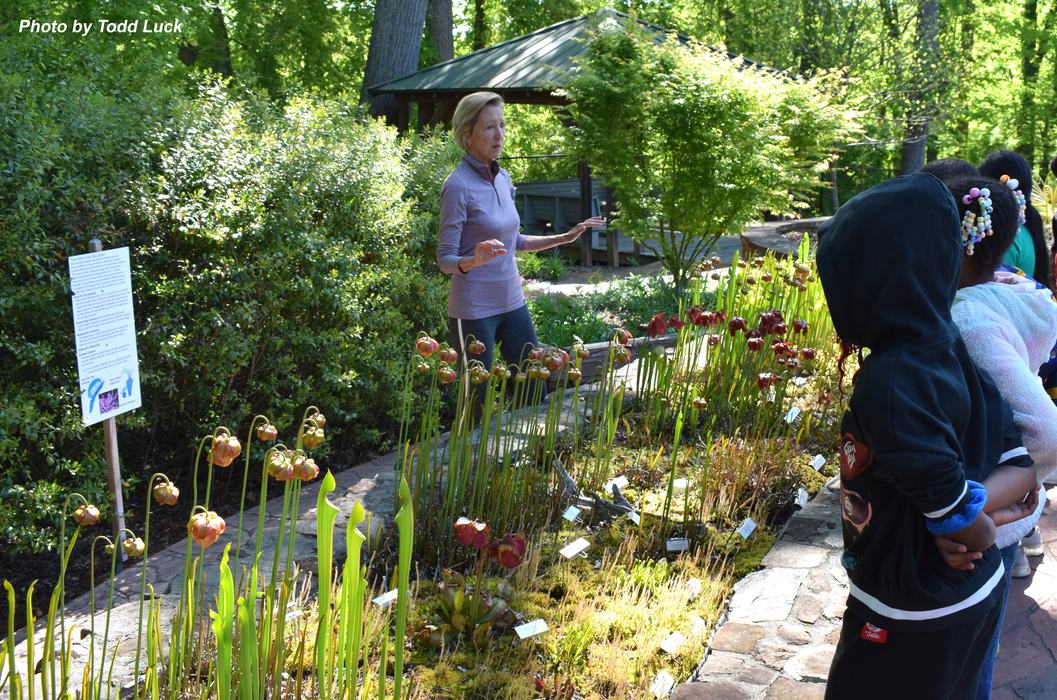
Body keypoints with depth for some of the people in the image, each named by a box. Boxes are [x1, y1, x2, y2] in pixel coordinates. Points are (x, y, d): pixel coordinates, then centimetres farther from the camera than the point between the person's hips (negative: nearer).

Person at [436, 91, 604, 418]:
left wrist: (565, 238, 16)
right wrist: (475, 261, -37)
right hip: (473, 310, -7)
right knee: (480, 404, 2)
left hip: (512, 302, 7)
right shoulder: (458, 186, -16)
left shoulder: (503, 178, 6)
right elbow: (445, 260, -16)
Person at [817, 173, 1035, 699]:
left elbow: (966, 526, -26)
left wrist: (974, 531, -7)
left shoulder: (889, 380, -31)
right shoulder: (950, 349, -5)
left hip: (912, 615, -7)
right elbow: (1018, 466, 0)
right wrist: (961, 507, -10)